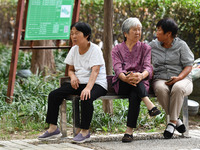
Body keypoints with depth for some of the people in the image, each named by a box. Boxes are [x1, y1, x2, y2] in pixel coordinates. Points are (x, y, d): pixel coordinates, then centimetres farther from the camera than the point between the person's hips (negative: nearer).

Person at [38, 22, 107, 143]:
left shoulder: (95, 50, -12)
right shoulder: (74, 50, 9)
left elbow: (95, 71, -25)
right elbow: (70, 69, 19)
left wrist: (88, 88, -41)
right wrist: (73, 76, -8)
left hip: (97, 83, -7)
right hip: (79, 83, 7)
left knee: (86, 98, -39)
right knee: (54, 95, -9)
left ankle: (85, 131, -24)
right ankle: (53, 128, -1)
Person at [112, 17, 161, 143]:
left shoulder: (145, 48, 13)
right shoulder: (117, 50, 12)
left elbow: (148, 67, -4)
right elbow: (117, 69, -7)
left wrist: (141, 75, -31)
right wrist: (126, 78, -32)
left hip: (141, 83, 0)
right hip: (122, 85, 0)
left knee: (134, 96, -36)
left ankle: (129, 131, -38)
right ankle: (149, 104, -46)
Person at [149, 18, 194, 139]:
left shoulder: (181, 45, 4)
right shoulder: (153, 45, 13)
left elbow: (189, 66, 0)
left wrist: (179, 78, -17)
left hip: (181, 79, -2)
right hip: (161, 79, 2)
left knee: (178, 88, -40)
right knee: (161, 89, -37)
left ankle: (172, 122, -28)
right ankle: (177, 120, -25)